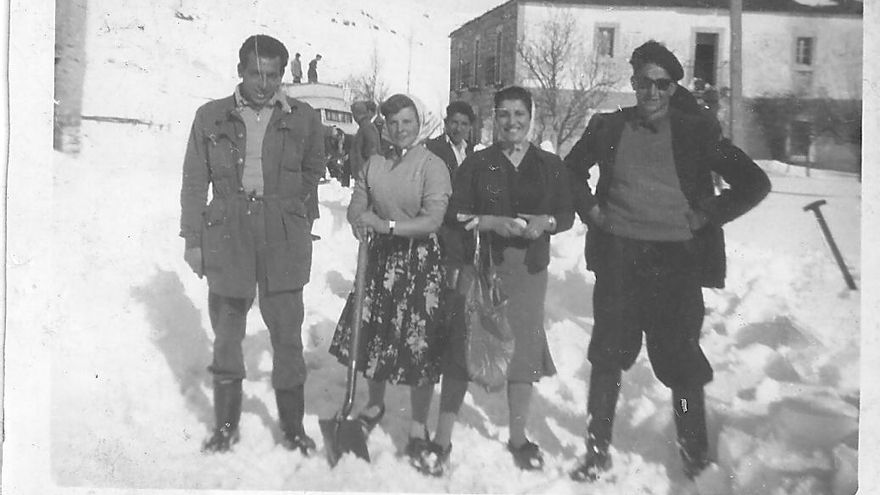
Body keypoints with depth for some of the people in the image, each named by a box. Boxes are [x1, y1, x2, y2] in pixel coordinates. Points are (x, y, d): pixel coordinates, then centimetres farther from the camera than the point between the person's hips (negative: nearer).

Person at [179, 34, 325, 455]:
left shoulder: (302, 118, 4)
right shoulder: (211, 117, 4)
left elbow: (313, 171, 19)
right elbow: (194, 183, 7)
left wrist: (285, 205, 10)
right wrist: (192, 240, 4)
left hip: (284, 238, 0)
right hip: (227, 235, 1)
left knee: (287, 335, 3)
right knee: (226, 333, 9)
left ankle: (293, 427, 17)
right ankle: (226, 425, 24)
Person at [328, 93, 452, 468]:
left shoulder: (433, 166, -8)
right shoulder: (374, 164, 8)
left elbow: (432, 220, -17)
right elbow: (355, 208, 7)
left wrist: (387, 225, -23)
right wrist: (364, 221, -16)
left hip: (420, 262, -5)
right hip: (381, 258, 5)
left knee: (419, 342, -1)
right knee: (373, 333, 12)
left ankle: (418, 426, 16)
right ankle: (375, 404, 38)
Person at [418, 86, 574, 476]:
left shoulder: (550, 165, 8)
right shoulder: (477, 164, 3)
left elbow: (567, 214, 9)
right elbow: (455, 215, -2)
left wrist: (545, 222, -12)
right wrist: (493, 222, -17)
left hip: (528, 269, 2)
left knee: (524, 351, 8)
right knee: (463, 348, -3)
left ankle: (519, 438, 26)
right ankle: (442, 440, 9)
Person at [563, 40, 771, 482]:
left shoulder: (696, 131, 2)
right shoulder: (608, 127, 6)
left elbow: (755, 183, 4)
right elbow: (570, 170, 22)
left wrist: (708, 216, -3)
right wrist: (589, 209, 7)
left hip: (677, 260, -1)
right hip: (618, 257, 2)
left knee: (681, 362, 4)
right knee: (607, 357, 6)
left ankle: (696, 457, 24)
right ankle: (597, 452, 19)